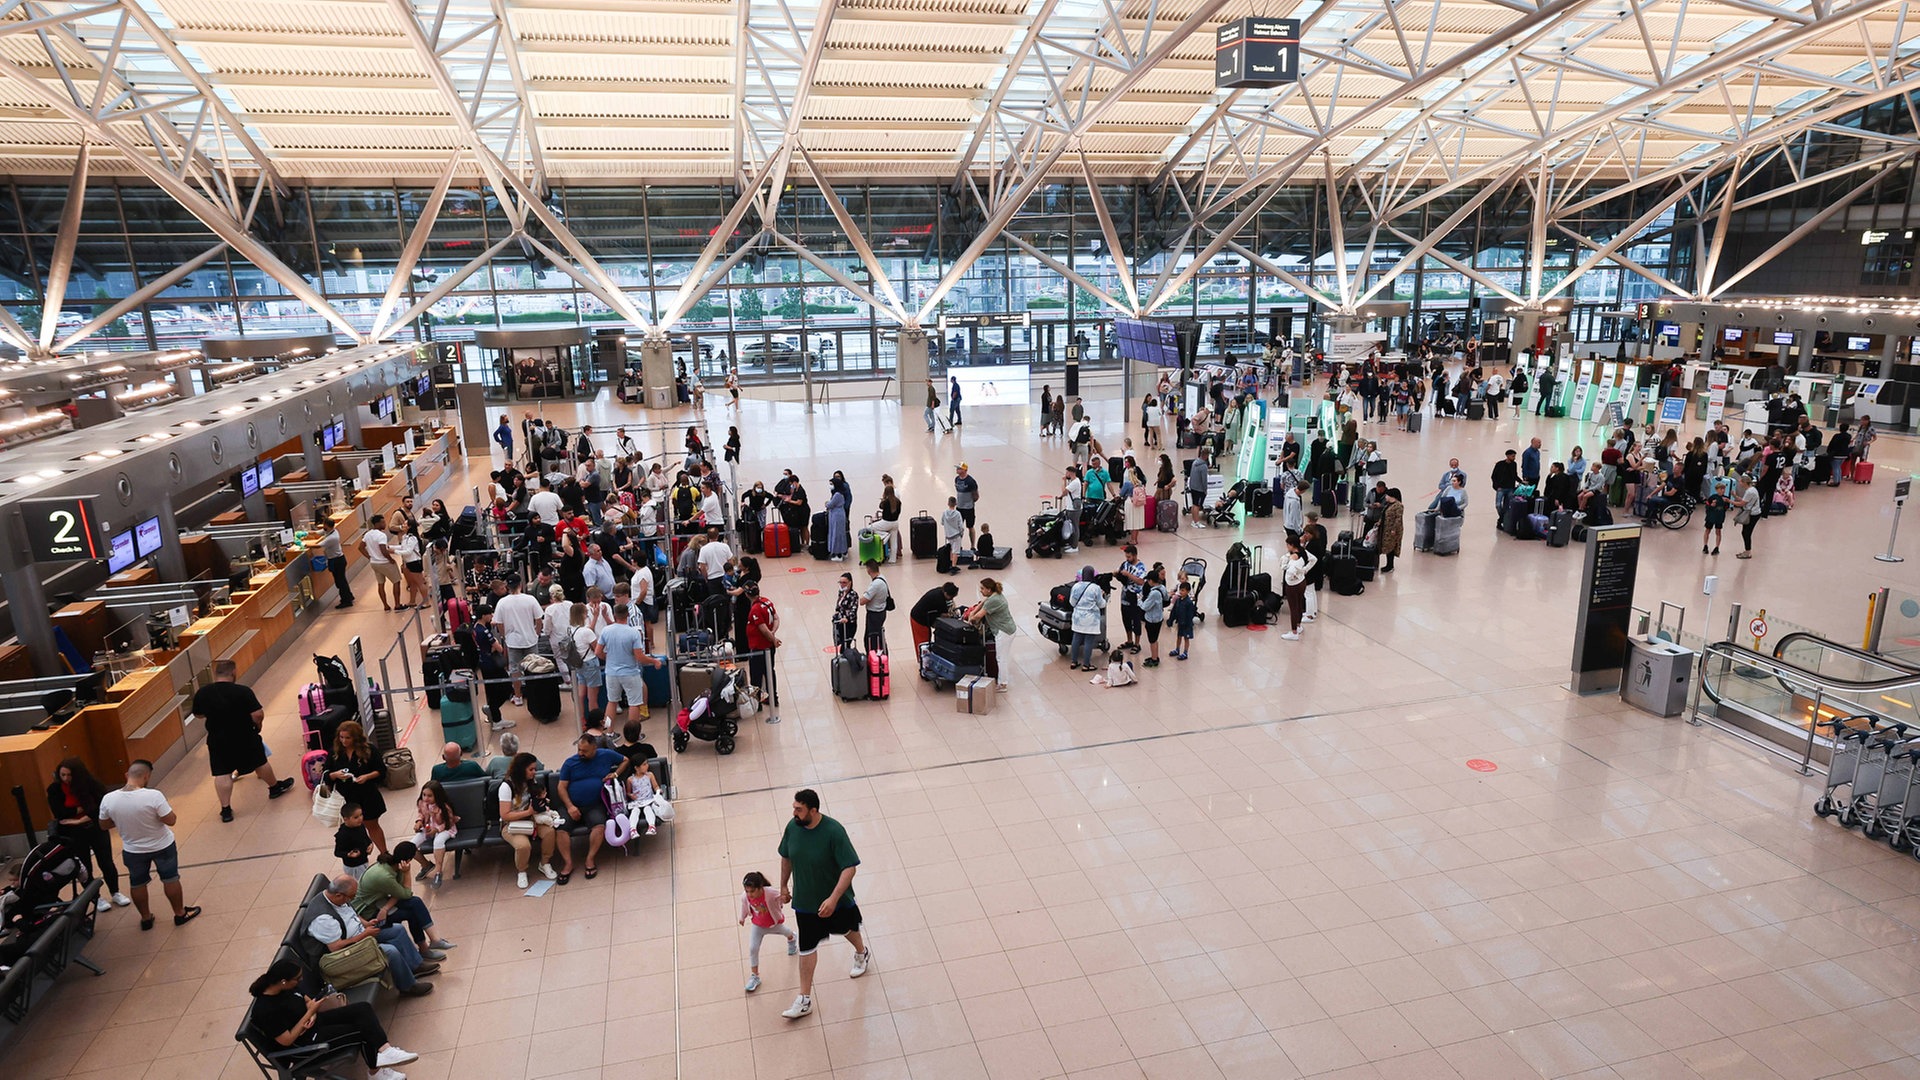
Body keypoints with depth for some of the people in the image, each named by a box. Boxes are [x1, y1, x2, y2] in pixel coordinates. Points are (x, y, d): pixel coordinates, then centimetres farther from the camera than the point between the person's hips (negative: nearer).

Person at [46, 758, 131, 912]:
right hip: (73, 834, 0)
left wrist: (83, 818, -22)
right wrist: (82, 809, -14)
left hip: (96, 828, 0)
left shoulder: (90, 783, -13)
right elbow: (59, 813, -15)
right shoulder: (54, 790, -10)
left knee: (106, 862, 8)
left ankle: (115, 893, 25)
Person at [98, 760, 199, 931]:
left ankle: (146, 918, 40)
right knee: (170, 880, 17)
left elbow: (104, 825, -2)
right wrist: (168, 808, -6)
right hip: (162, 846, -3)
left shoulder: (108, 799, -18)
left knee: (137, 884, 24)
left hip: (132, 850, 3)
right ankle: (180, 914, 31)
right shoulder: (153, 795, -30)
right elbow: (171, 821, -24)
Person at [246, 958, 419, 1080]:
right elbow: (287, 1040, -24)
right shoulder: (265, 1010, -30)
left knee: (363, 1008, -11)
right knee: (363, 1030, -13)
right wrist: (310, 1012, -20)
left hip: (314, 1021, 8)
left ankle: (385, 1050, -13)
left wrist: (313, 1015, -11)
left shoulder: (285, 988, -6)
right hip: (307, 1040, -8)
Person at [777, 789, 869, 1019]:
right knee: (806, 948, 7)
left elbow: (850, 867, -27)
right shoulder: (792, 827, -14)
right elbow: (786, 857, 5)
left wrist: (833, 898, -33)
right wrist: (784, 886, 12)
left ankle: (862, 953, 58)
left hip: (835, 899, -3)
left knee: (847, 929, 24)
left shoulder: (834, 832, -30)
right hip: (804, 900, 3)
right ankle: (804, 1000, 18)